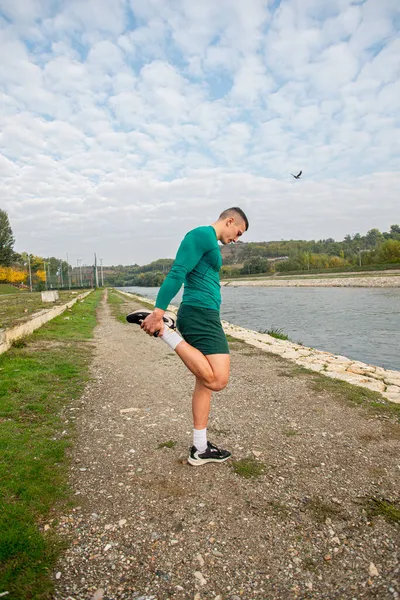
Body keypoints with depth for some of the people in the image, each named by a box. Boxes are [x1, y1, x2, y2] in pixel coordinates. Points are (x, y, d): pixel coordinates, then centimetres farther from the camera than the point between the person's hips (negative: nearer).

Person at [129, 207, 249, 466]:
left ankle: (200, 449, 21)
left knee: (205, 382, 11)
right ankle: (163, 330, -12)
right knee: (218, 380, -19)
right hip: (200, 313, -11)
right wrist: (159, 311, -26)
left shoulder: (211, 244, 25)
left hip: (204, 316, 11)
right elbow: (177, 273, -18)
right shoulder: (203, 234, -6)